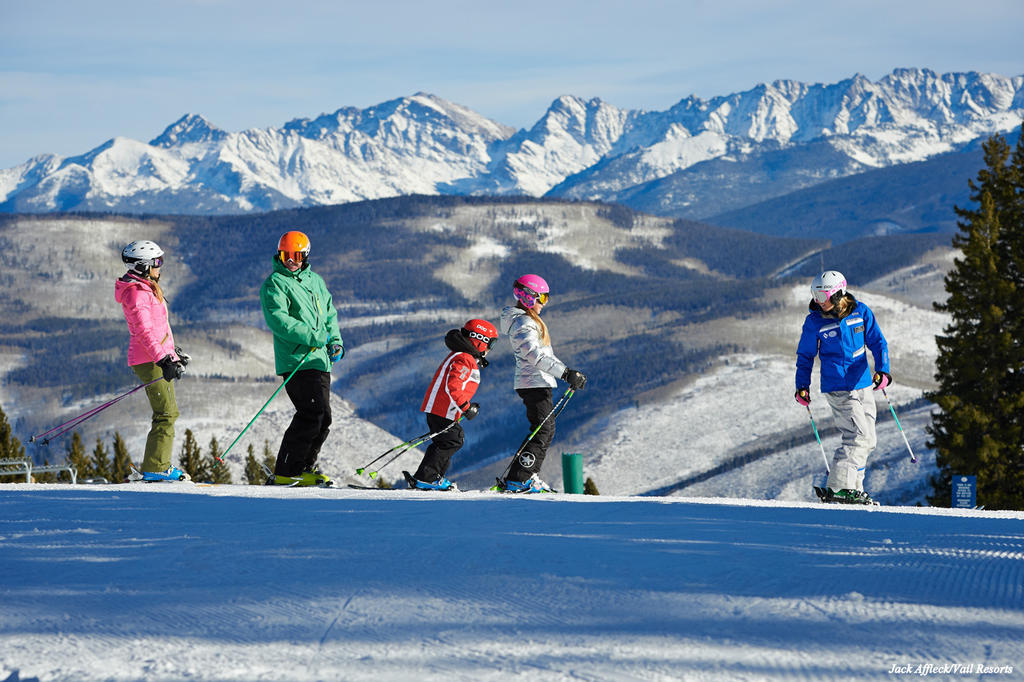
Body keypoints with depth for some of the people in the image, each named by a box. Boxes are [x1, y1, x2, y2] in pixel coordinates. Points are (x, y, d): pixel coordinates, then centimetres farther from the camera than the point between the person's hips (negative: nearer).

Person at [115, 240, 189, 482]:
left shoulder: (146, 288, 18)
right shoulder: (136, 293, -15)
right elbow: (144, 331, -23)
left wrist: (173, 351, 32)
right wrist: (164, 359, -28)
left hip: (159, 357, 10)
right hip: (149, 360, -10)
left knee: (169, 412, 12)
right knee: (166, 413, -11)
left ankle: (160, 466, 15)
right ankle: (155, 468, -12)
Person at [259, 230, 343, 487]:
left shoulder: (315, 281, 19)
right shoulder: (274, 283, -4)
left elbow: (330, 314, 29)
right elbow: (278, 320, -17)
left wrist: (335, 341, 12)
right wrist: (313, 336, -22)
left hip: (319, 361, 8)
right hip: (297, 360, -8)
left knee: (322, 419, 8)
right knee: (313, 413, -18)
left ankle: (303, 469, 17)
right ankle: (285, 473, -16)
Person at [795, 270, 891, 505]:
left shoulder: (860, 312, -1)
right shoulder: (814, 321, -6)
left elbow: (877, 342, 2)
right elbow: (805, 355, 5)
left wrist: (882, 370, -12)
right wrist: (802, 386, -2)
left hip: (862, 385, 5)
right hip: (838, 388, -5)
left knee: (866, 441, 10)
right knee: (860, 437, -16)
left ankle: (853, 488, 21)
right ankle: (837, 489, -15)